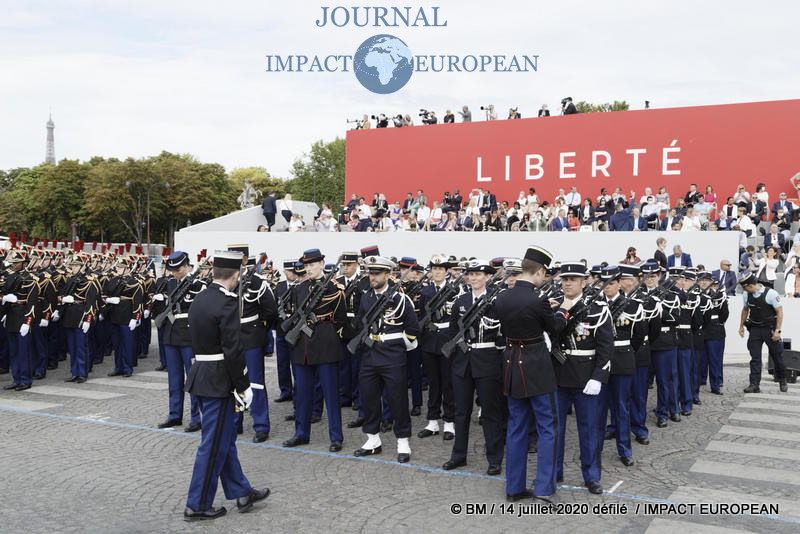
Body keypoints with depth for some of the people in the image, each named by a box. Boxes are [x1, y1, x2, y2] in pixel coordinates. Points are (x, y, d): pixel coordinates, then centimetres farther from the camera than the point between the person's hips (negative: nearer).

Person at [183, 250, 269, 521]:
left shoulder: (200, 298, 7)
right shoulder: (227, 303, -20)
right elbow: (233, 349, -22)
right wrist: (243, 386, -14)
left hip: (201, 374, 9)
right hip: (218, 381, -9)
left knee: (226, 437, 18)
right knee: (214, 443, 3)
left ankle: (242, 492, 30)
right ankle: (197, 505, 13)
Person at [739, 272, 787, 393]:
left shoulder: (771, 294, -16)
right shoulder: (746, 295, -1)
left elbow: (780, 312, -12)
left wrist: (777, 331, -15)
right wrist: (741, 326, 16)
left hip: (770, 328, -3)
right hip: (755, 329, 3)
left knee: (777, 356, 9)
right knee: (755, 358, -3)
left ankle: (782, 380, 31)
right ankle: (754, 385, -3)